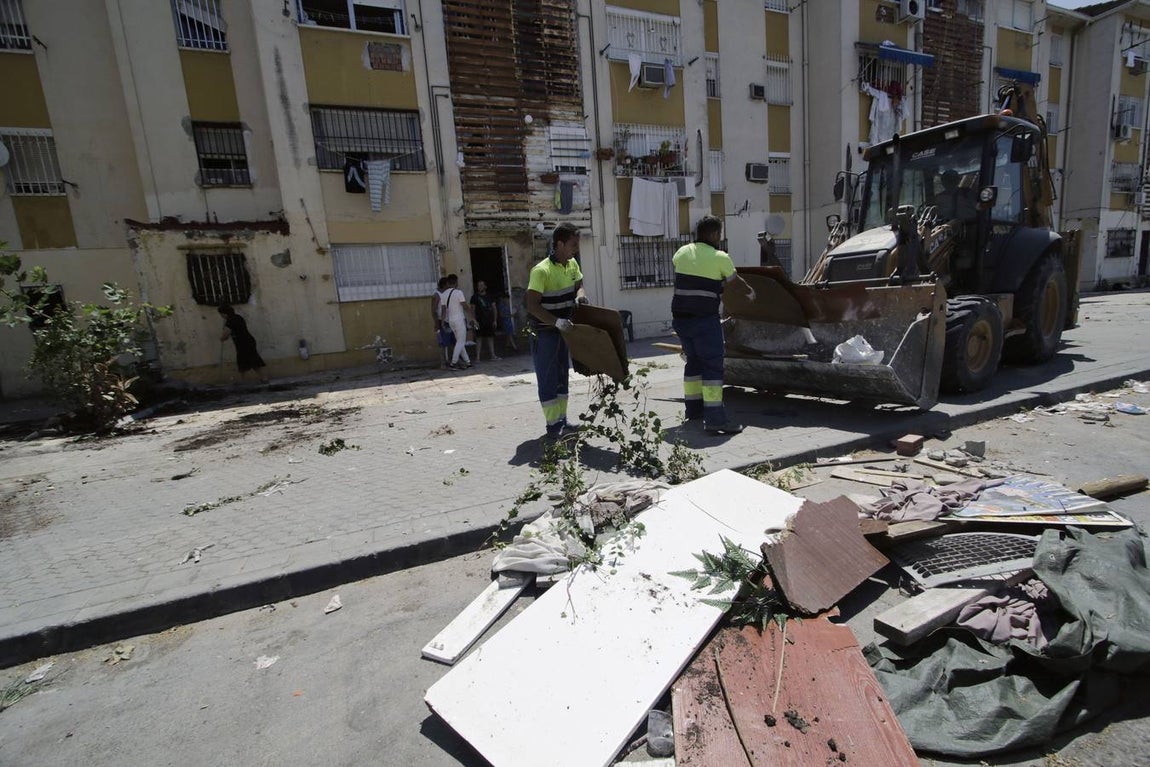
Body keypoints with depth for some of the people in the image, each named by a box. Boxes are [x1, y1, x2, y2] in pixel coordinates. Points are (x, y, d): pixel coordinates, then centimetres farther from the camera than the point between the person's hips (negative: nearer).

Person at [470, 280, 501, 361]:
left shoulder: (490, 297, 13)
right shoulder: (475, 297, 3)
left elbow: (494, 308, 13)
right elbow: (472, 310, 0)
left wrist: (495, 320, 6)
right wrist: (474, 320, -10)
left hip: (490, 321, 4)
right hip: (480, 322, -4)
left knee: (490, 338, 6)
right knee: (479, 339, -7)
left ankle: (492, 355, 11)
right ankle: (477, 357, -7)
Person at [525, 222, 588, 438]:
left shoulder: (572, 264, 2)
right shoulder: (542, 271, -22)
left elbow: (579, 286, 17)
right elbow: (532, 305, -26)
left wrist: (580, 294, -7)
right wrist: (557, 322, -34)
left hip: (562, 329, 8)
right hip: (544, 332, -8)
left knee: (562, 376, 13)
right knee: (548, 379, -2)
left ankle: (562, 419, 24)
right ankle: (553, 424, 7)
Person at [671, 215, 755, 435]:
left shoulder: (682, 252, 9)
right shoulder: (720, 257, -4)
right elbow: (735, 279, 12)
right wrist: (750, 291, 33)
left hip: (680, 318, 6)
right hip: (704, 320, -6)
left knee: (693, 361, 19)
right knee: (713, 365, -4)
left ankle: (693, 408, 27)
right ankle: (714, 418, -8)